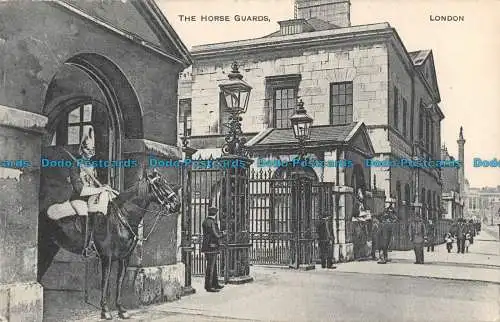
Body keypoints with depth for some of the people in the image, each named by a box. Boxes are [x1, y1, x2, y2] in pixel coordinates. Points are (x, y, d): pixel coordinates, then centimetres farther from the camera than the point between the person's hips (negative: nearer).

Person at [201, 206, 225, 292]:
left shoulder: (206, 221, 15)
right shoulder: (210, 222, -17)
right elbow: (216, 235, -19)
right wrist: (221, 234, -1)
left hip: (213, 248, 11)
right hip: (211, 247, -11)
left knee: (214, 266, 17)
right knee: (210, 267, -6)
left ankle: (215, 284, 27)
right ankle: (208, 286, -2)